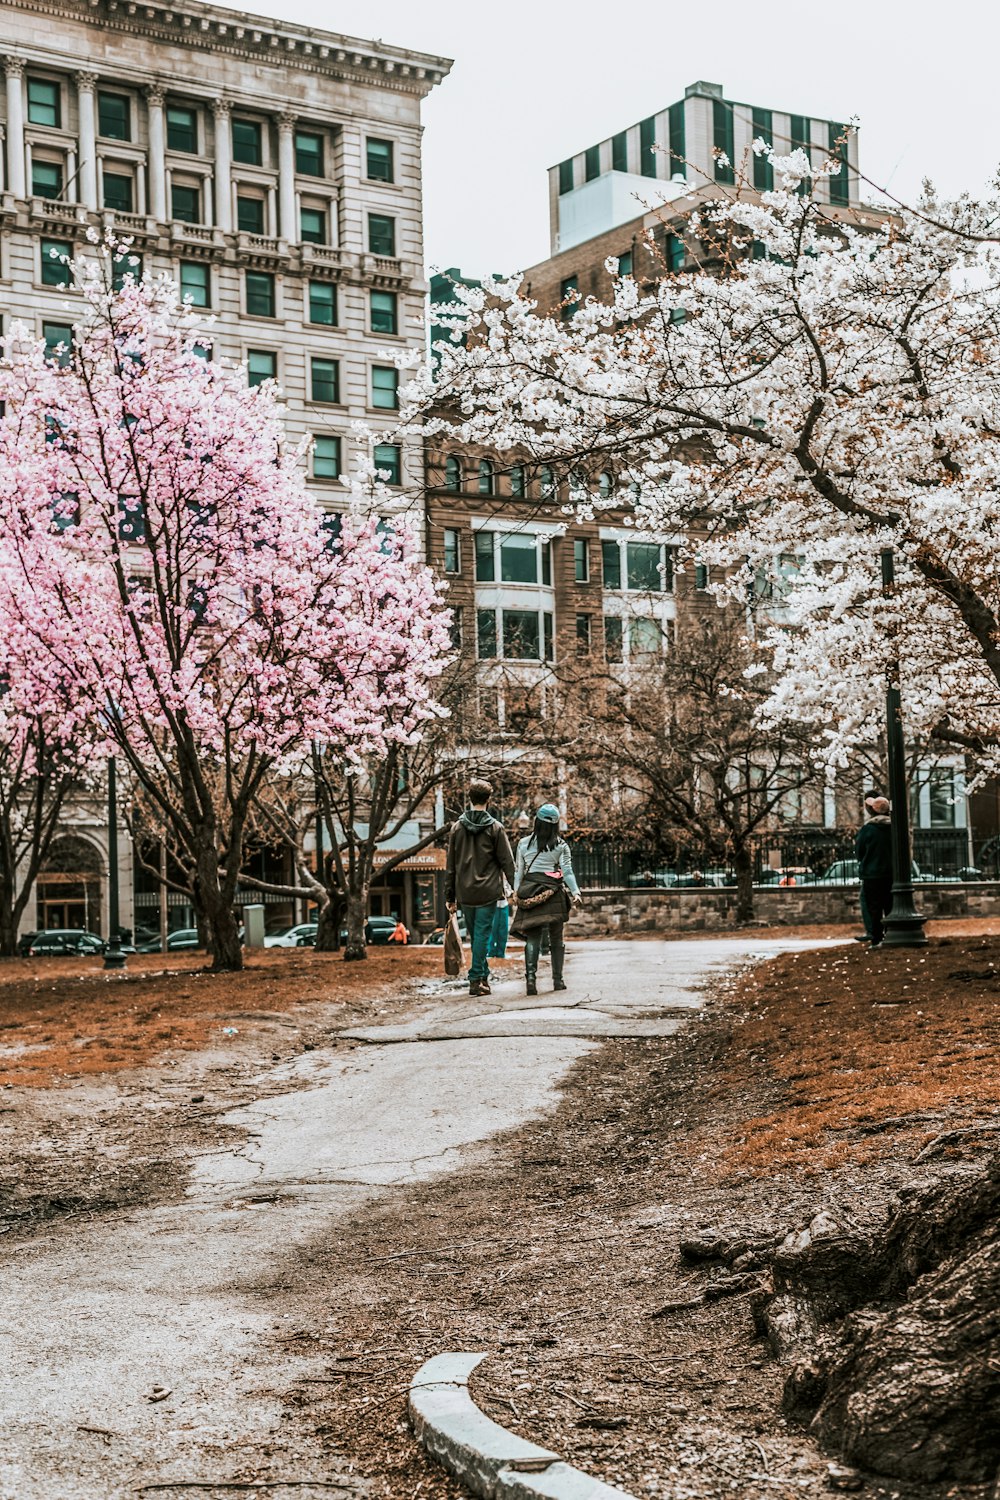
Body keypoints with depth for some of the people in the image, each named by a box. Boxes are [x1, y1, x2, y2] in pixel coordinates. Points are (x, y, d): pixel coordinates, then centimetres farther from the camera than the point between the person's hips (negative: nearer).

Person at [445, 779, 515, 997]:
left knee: (475, 936, 15)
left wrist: (449, 895, 11)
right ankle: (476, 979, -6)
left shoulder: (457, 827, 4)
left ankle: (483, 977, 19)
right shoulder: (495, 828, -4)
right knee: (482, 935, -1)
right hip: (487, 892, -3)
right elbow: (507, 862, -4)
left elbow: (450, 865, 6)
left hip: (465, 893, 3)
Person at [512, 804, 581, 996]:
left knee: (532, 938, 0)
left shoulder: (524, 844, 5)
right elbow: (567, 871, -4)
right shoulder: (561, 845, 0)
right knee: (556, 938, 9)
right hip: (553, 893, -1)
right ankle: (558, 979, 13)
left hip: (529, 893, 1)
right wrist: (575, 892, -2)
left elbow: (519, 871, 8)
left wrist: (516, 891, 16)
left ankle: (530, 975, -17)